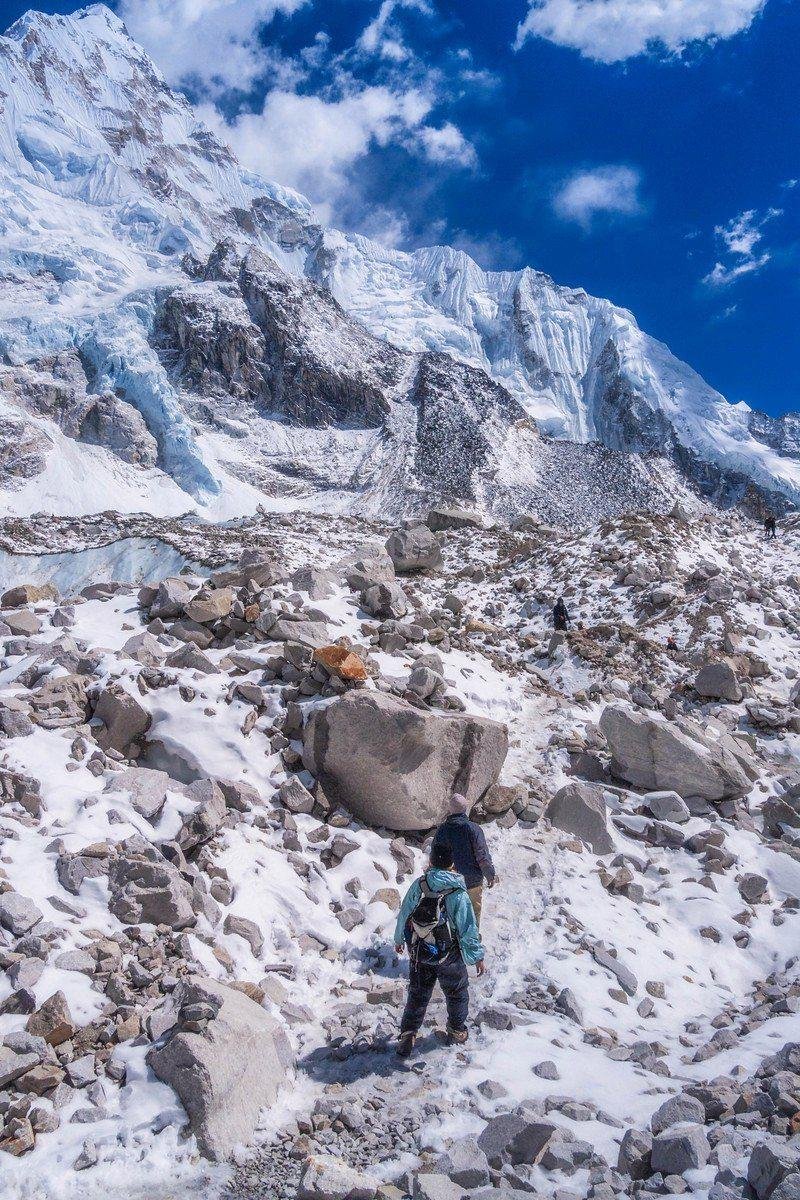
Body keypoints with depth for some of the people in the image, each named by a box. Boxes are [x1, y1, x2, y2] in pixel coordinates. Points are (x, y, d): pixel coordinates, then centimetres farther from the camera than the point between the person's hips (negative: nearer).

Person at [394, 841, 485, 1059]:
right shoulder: (457, 894, -24)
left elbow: (404, 914, -1)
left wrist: (399, 939, 16)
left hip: (418, 953, 2)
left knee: (417, 994, 19)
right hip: (449, 956, -2)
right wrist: (477, 956, -2)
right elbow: (468, 929, -17)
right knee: (457, 993, 23)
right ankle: (456, 1031, 40)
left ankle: (407, 1035, 20)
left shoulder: (418, 885, -14)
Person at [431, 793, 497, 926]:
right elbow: (483, 857, -17)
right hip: (473, 880, -2)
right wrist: (491, 875, -3)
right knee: (474, 910, 17)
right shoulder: (473, 829, -18)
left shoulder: (441, 830, -8)